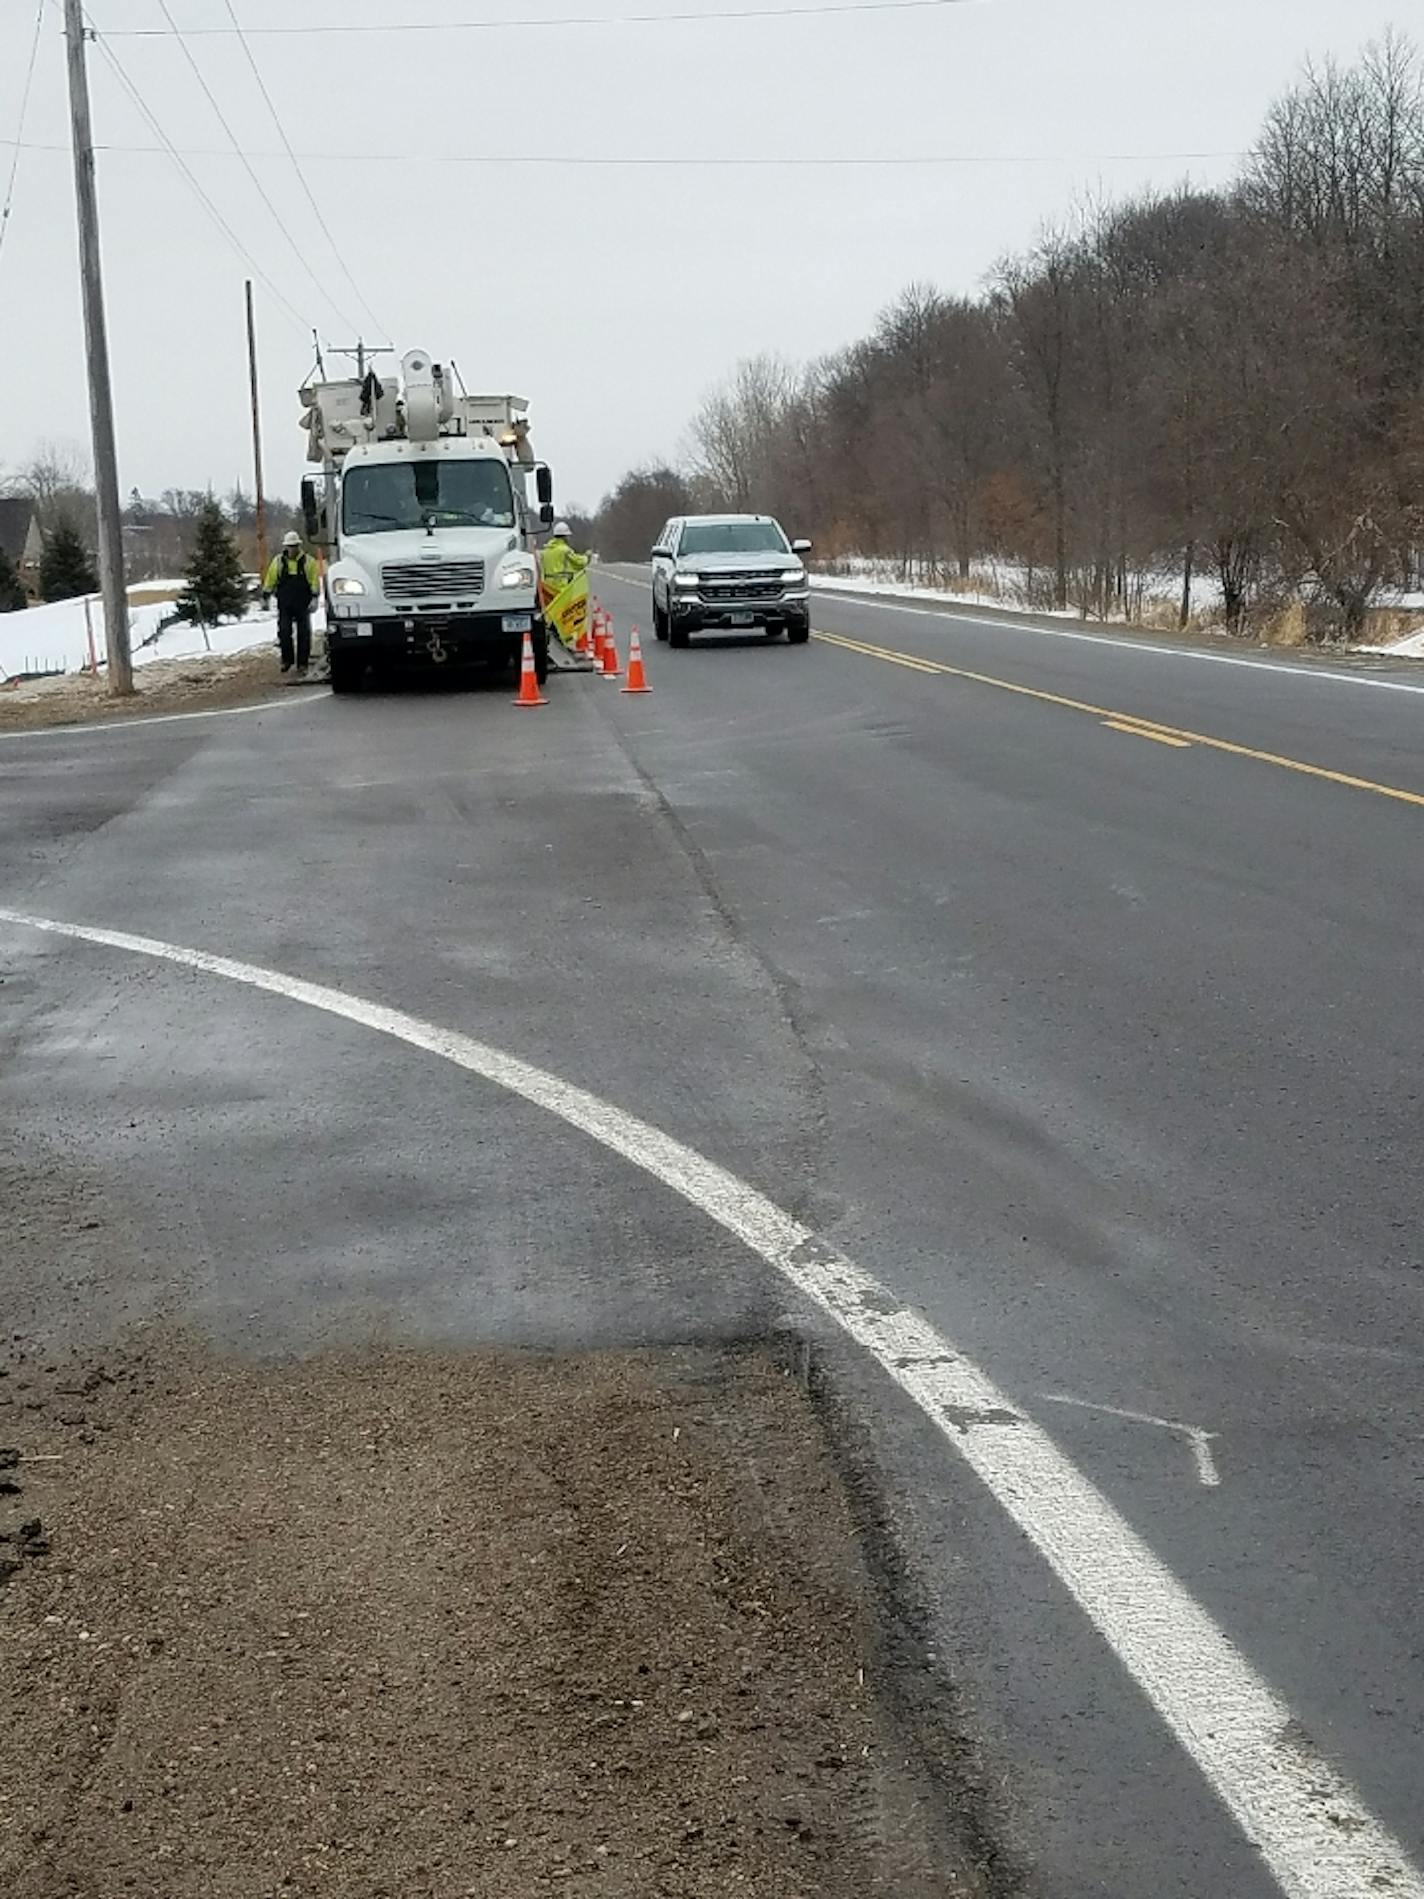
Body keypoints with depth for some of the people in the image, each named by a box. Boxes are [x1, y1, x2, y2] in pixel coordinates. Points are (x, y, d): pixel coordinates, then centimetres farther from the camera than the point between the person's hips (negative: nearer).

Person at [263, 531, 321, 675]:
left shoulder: (308, 561, 3)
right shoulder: (279, 561, 7)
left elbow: (314, 581, -1)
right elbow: (270, 580, 13)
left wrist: (314, 597, -10)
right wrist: (266, 596, 9)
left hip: (302, 604, -1)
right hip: (284, 604, 1)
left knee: (304, 634, 0)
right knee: (284, 632, -3)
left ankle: (302, 663, 7)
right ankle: (286, 660, 11)